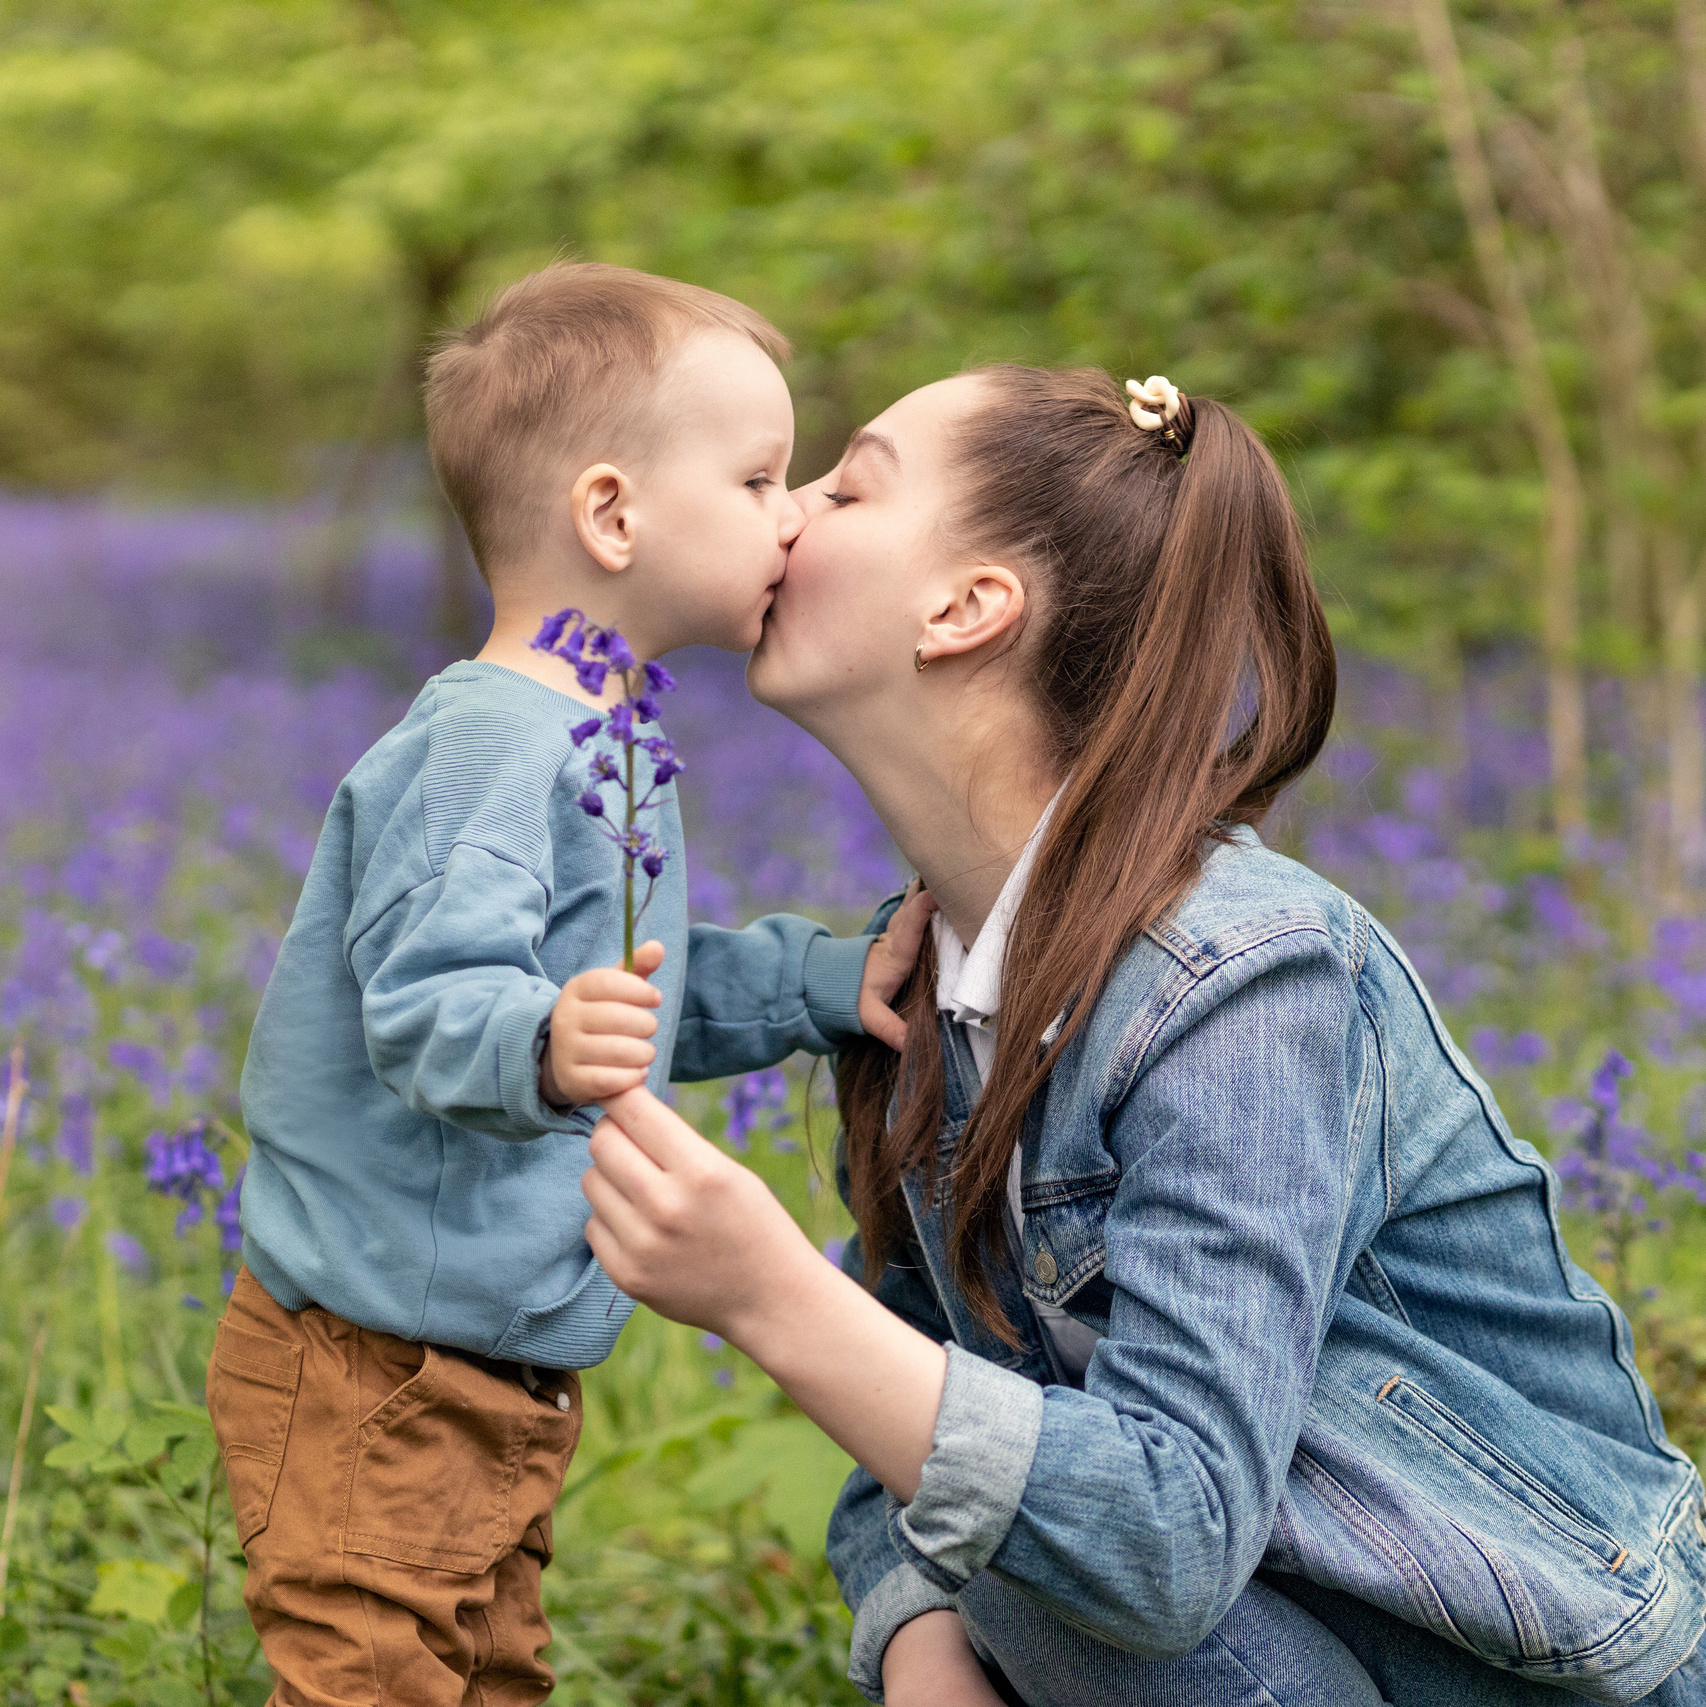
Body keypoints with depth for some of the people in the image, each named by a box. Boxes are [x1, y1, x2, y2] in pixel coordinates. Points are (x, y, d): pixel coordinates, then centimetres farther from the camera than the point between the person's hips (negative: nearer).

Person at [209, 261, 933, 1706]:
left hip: (490, 1374, 10)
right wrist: (540, 1045, -50)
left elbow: (635, 988, 23)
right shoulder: (484, 740, -21)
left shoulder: (591, 751, 13)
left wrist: (827, 984, 12)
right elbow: (426, 1002, -30)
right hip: (376, 1379, -10)